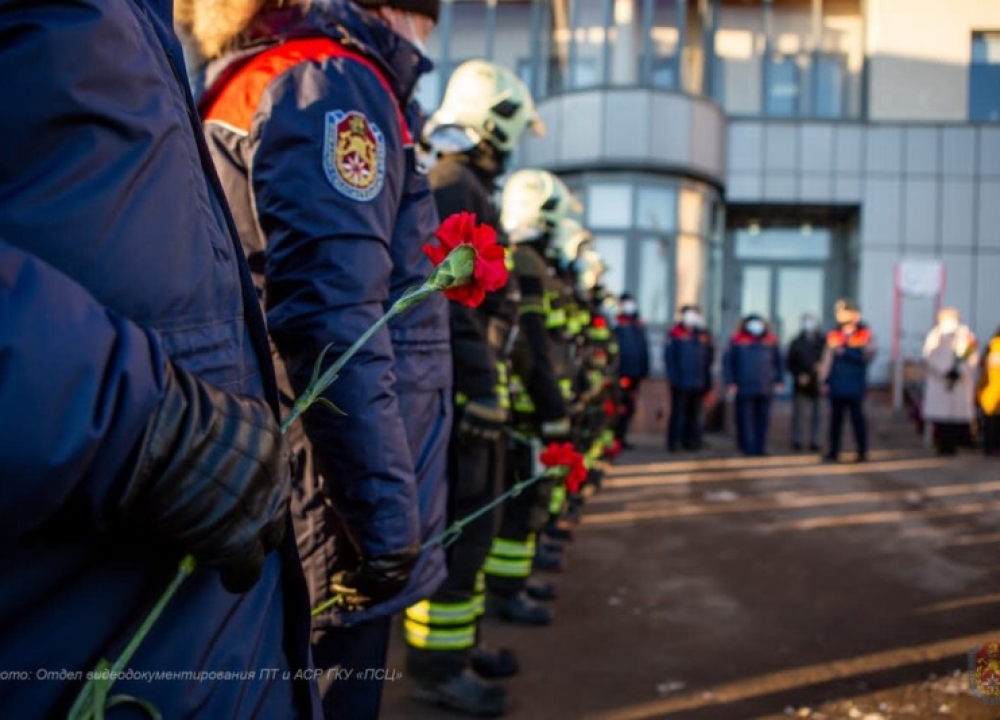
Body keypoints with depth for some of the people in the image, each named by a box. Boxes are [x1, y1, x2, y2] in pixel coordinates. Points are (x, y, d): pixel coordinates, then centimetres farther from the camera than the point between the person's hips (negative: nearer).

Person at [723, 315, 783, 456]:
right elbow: (727, 362, 1)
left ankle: (760, 447, 11)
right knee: (745, 418, -3)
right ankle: (747, 447, 5)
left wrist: (778, 381, 12)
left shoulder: (771, 341, 9)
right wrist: (730, 383, -5)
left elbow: (778, 361, 17)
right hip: (744, 389, -3)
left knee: (763, 418, 4)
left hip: (765, 389, 3)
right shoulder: (737, 341, 0)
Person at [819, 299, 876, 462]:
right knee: (835, 418, 6)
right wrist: (824, 380, 0)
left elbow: (866, 356, -13)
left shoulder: (865, 335, 0)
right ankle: (833, 452, 11)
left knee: (857, 418, 2)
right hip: (836, 386, 3)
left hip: (855, 386, -3)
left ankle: (862, 452, 11)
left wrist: (843, 351, -18)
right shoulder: (834, 335, 10)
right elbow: (827, 358, 7)